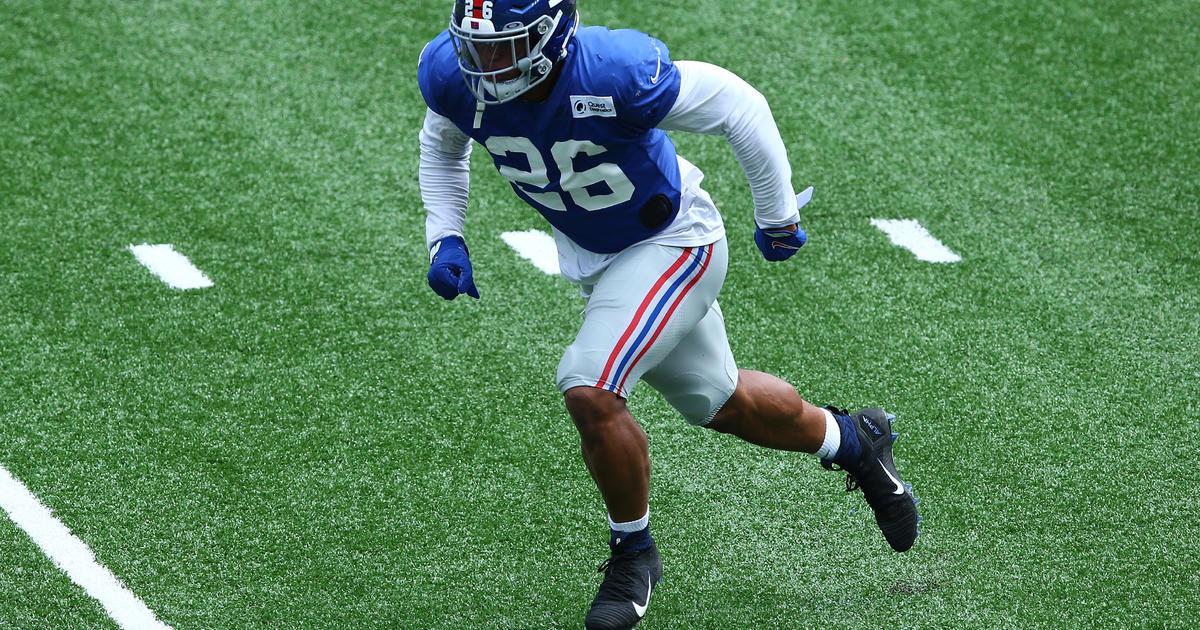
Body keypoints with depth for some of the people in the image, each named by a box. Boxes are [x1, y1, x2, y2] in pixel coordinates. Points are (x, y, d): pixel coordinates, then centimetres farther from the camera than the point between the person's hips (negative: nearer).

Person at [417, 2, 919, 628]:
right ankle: (855, 441, 46)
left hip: (670, 243, -6)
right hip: (588, 254, 6)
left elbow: (739, 108, -22)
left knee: (589, 390, -22)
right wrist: (445, 239, -7)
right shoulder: (452, 75, -20)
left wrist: (778, 218, -10)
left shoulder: (614, 75, -36)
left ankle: (633, 554, 2)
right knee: (720, 404, 20)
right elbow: (442, 146, 6)